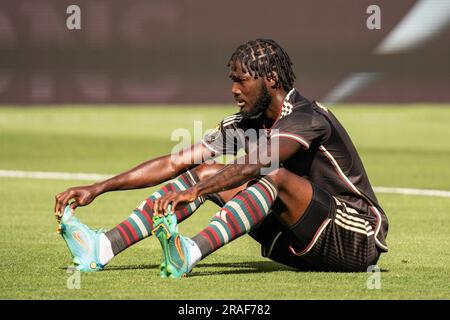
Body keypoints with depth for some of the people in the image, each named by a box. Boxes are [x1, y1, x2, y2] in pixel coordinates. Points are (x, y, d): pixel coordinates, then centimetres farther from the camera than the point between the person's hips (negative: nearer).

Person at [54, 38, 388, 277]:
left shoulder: (308, 117, -19)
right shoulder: (245, 123, 6)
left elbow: (256, 164, -37)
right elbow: (176, 163, 3)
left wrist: (194, 191, -49)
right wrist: (98, 188, -3)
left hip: (356, 243, -7)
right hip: (300, 247, 8)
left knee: (277, 176, -33)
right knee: (206, 171, -2)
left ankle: (190, 253, -49)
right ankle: (104, 248, -16)